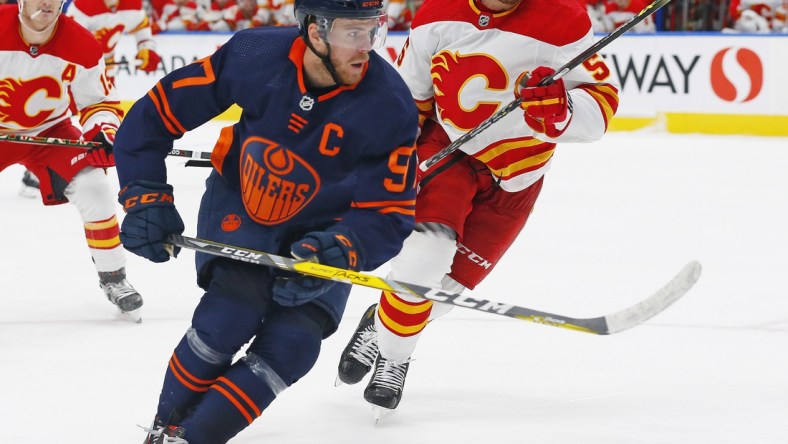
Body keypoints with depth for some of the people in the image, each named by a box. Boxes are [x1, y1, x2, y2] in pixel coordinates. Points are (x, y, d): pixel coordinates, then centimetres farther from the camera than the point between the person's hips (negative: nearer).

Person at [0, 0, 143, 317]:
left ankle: (112, 277, 2)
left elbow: (99, 101, -7)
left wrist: (103, 132, -27)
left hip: (50, 131, 1)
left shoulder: (81, 46, -18)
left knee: (93, 187, -17)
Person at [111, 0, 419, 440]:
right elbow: (158, 112, -12)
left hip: (323, 229, 1)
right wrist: (146, 198, -16)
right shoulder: (254, 56, -24)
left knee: (292, 345, -17)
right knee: (233, 310, -23)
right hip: (238, 206, -1)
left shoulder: (390, 107, -25)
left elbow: (388, 214, -20)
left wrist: (334, 254, -36)